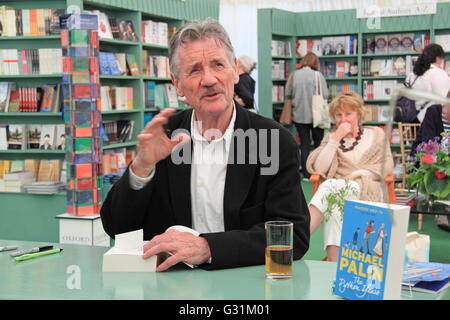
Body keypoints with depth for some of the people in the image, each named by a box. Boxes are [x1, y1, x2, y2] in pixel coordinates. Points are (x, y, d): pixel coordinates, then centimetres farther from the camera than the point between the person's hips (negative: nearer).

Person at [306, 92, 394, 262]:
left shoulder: (376, 134, 20)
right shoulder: (330, 137, 21)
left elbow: (387, 165, 8)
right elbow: (319, 169, 4)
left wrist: (359, 173, -6)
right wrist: (336, 138, -1)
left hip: (367, 190, -1)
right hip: (337, 190, 2)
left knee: (331, 187, -35)